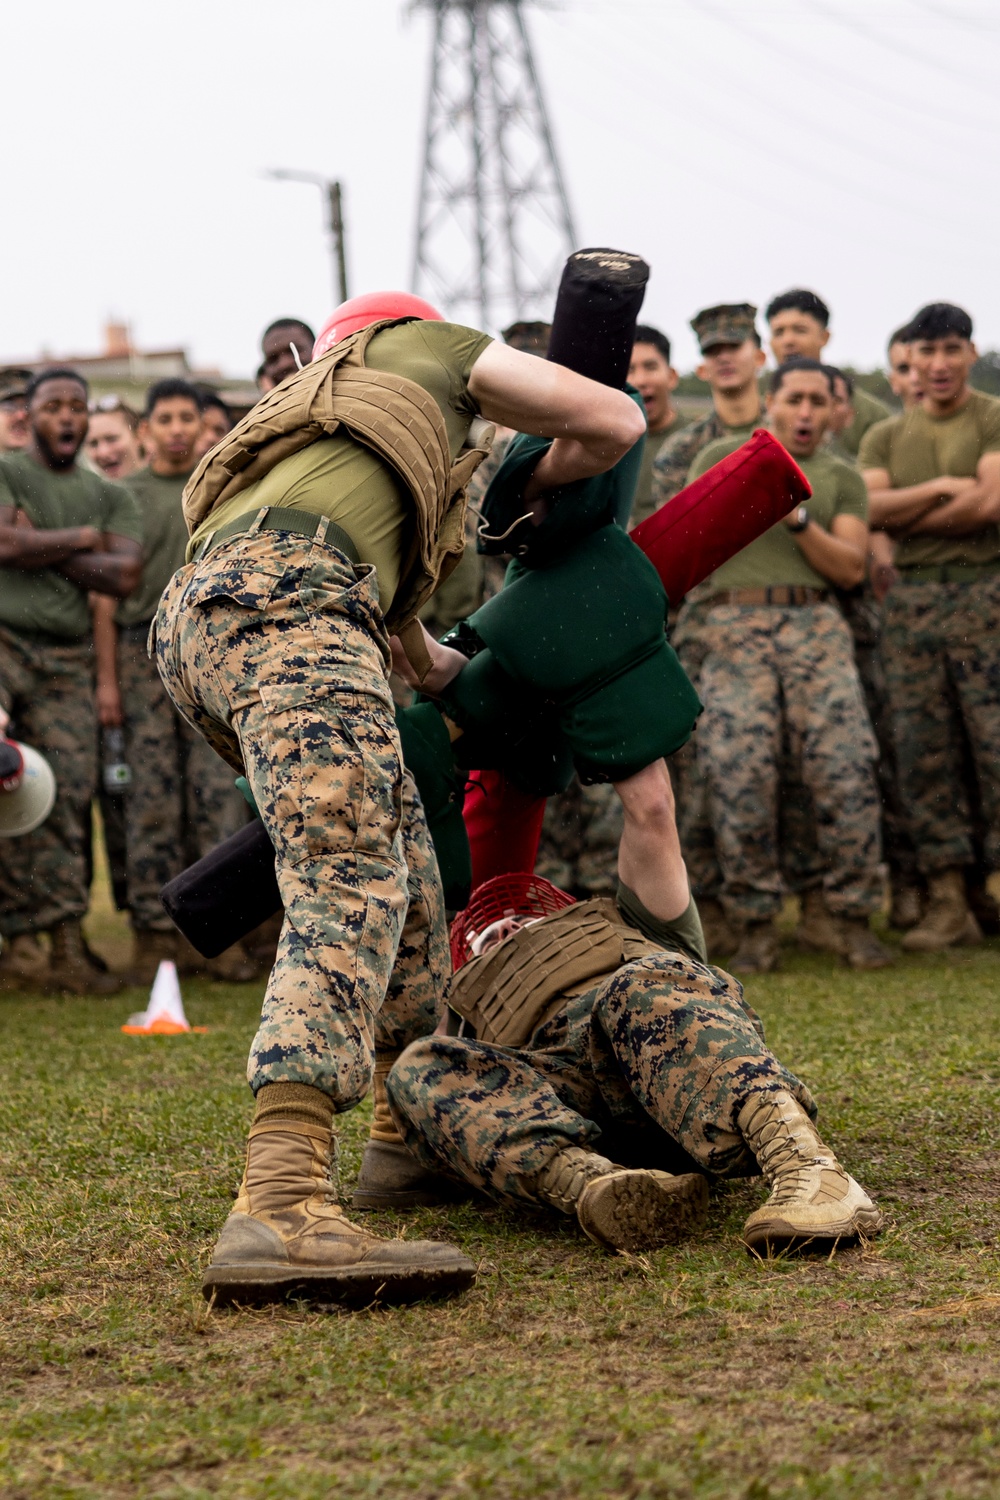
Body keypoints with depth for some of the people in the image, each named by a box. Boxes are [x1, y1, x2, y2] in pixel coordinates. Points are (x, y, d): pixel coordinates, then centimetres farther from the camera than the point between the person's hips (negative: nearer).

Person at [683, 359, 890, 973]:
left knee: (846, 771, -10)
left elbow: (851, 568, 5)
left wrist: (798, 520, -8)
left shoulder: (842, 478, 16)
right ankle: (756, 925, -1)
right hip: (736, 627, -1)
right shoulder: (724, 457, 15)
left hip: (817, 626, 1)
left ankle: (855, 917, -1)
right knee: (739, 778, -9)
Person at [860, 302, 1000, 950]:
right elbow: (871, 508, 1)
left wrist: (908, 517, -3)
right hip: (911, 599, 4)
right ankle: (948, 904, 6)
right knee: (924, 752, 2)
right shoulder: (886, 437, 16)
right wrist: (942, 488, -9)